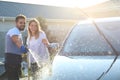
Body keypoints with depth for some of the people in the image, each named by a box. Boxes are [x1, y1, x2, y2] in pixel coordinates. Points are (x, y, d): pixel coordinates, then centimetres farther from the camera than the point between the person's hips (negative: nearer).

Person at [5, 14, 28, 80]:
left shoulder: (18, 32, 20)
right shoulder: (14, 31, -14)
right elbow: (16, 40, -37)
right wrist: (21, 47, -55)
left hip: (15, 60, 10)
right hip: (11, 60, -10)